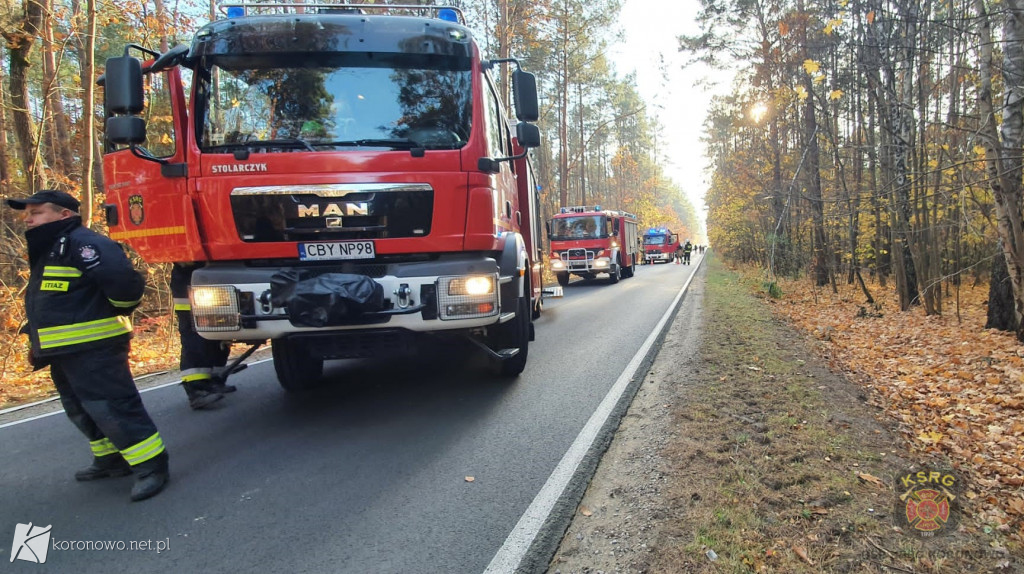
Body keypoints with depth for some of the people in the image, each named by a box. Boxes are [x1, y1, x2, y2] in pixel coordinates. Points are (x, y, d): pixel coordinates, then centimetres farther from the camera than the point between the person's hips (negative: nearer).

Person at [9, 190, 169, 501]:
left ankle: (152, 466, -5)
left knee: (112, 407, -11)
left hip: (94, 349, -11)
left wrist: (116, 312, -13)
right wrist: (40, 347, 23)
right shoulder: (46, 252, 20)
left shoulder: (82, 243, -16)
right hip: (65, 352, 11)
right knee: (82, 411, 19)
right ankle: (111, 460, 33)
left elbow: (122, 278, -30)